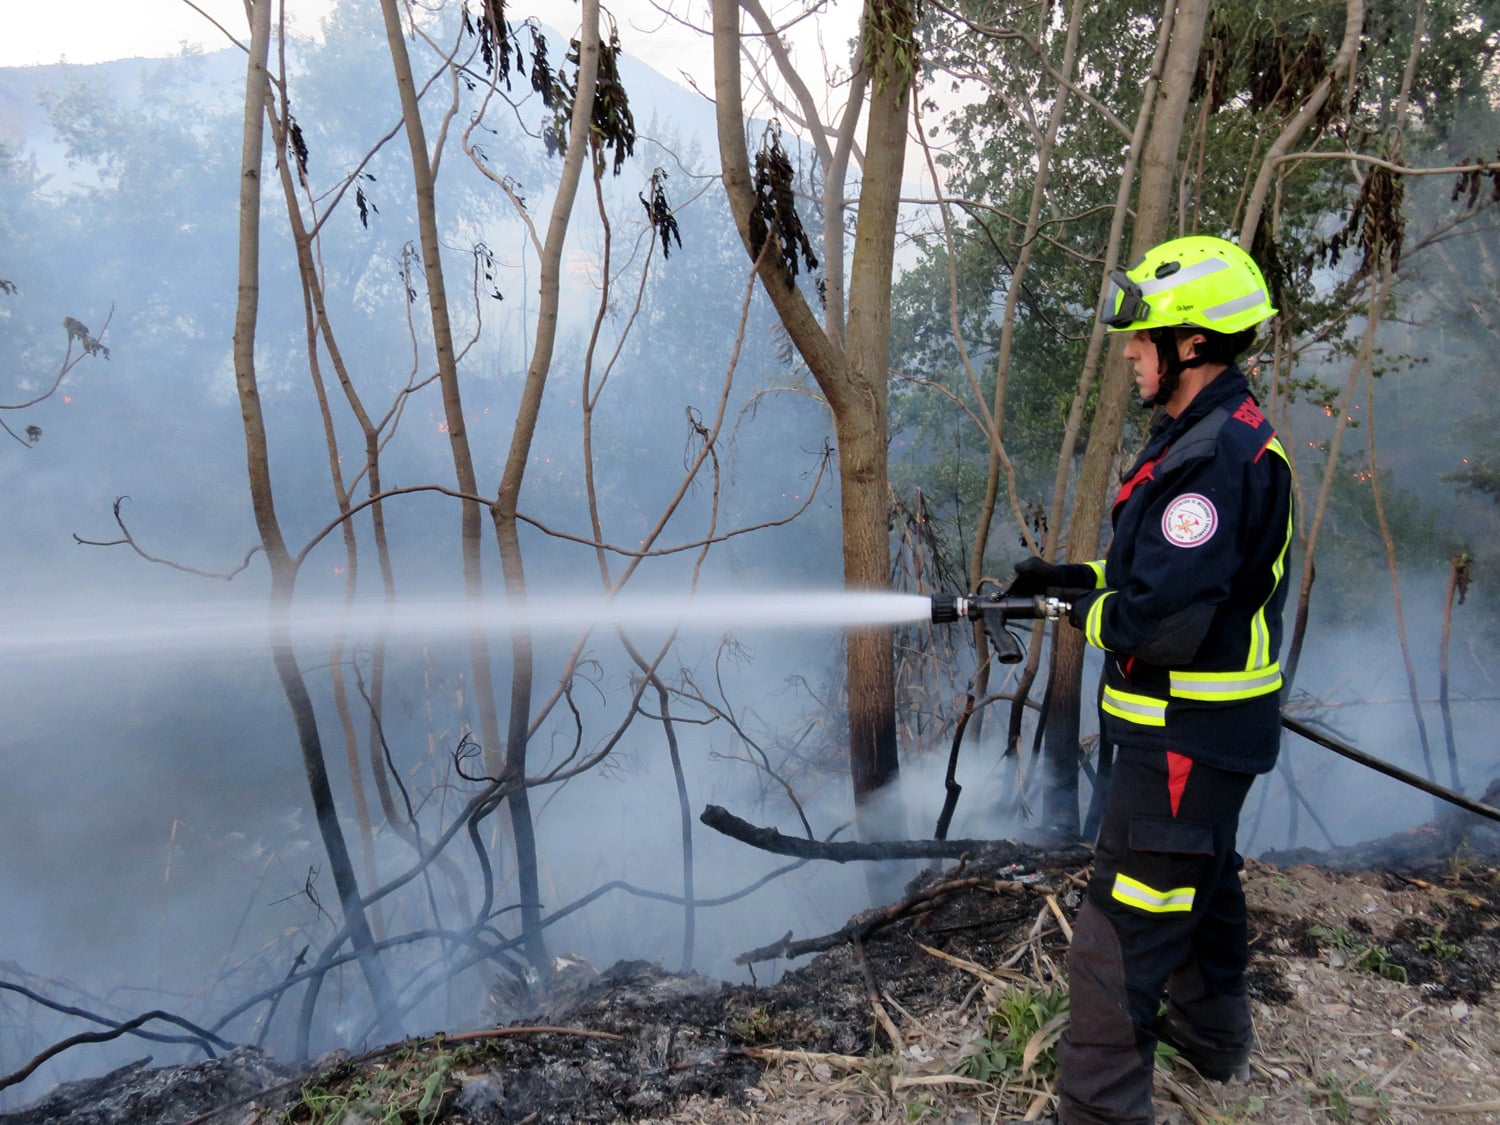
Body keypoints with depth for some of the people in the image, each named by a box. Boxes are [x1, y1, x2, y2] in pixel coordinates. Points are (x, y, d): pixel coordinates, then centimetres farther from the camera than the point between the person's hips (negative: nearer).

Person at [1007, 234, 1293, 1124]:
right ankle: (1215, 1034, 49)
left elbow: (1165, 618, -30)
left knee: (1125, 924, -3)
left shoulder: (1216, 457, -25)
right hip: (1208, 724, 11)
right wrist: (1083, 576, 7)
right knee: (1202, 877, 28)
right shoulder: (1224, 434, 9)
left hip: (1187, 733, -11)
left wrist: (1091, 611, -10)